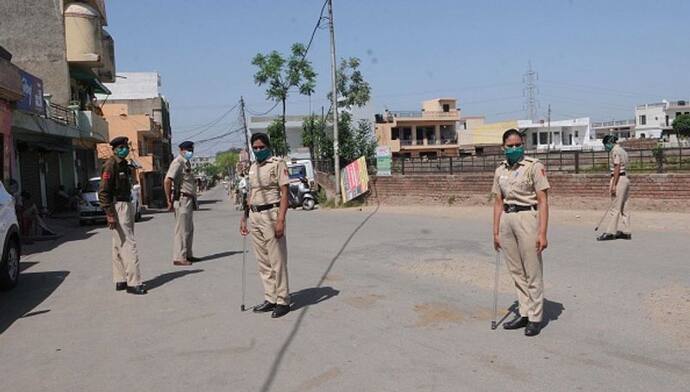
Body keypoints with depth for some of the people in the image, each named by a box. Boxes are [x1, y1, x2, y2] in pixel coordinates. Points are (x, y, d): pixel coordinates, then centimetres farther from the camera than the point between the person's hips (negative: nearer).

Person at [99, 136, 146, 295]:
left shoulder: (124, 164, 16)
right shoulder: (110, 165, -13)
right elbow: (103, 192, -18)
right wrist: (110, 215, -23)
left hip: (127, 205, 10)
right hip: (118, 207, -10)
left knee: (119, 246, 13)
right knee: (128, 245, -11)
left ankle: (120, 281, 20)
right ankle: (133, 283, -8)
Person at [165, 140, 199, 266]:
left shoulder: (186, 163, 18)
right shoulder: (178, 163, -12)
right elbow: (167, 181, -21)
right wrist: (169, 201, -19)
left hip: (189, 200, 10)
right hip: (182, 200, -10)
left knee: (189, 229, 15)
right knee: (182, 230, -7)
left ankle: (187, 254, 25)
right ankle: (179, 258, -3)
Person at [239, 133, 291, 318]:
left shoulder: (277, 164, -5)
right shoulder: (253, 167, 17)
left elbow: (284, 194, -11)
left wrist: (281, 220, -19)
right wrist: (244, 217, 19)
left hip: (271, 214, -7)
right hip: (254, 216, 7)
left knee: (277, 261, -4)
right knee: (263, 262, 11)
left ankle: (283, 301, 5)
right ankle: (270, 299, 20)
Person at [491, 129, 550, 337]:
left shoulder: (534, 166, -6)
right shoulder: (500, 171, 10)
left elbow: (543, 201, -9)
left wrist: (542, 233, -15)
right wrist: (496, 232, 10)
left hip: (527, 218, -5)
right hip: (506, 220, 6)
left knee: (532, 272, 1)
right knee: (516, 272, 12)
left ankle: (535, 318, 12)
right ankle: (524, 314, 23)